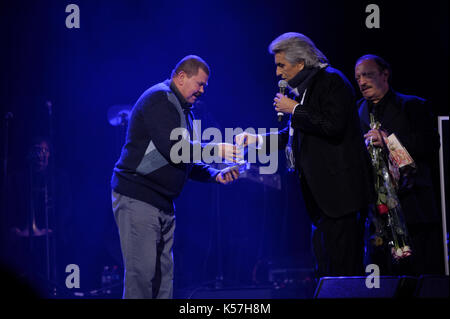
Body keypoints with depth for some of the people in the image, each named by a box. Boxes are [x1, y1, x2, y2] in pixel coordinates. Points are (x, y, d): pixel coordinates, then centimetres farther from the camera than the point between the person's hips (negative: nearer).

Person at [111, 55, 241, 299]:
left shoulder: (183, 109, 20)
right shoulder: (159, 99, -11)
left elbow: (184, 161, 23)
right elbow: (173, 148, -22)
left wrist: (215, 175, 8)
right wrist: (216, 150, -16)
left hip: (163, 202, 10)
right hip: (137, 197, -10)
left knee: (163, 272, 9)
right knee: (142, 270, -11)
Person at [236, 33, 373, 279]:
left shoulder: (331, 81, -9)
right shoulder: (304, 87, 18)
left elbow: (333, 126, -22)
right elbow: (295, 134, 24)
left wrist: (294, 110, -13)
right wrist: (256, 139, 16)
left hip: (339, 187, -10)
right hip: (320, 191, 10)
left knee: (342, 264, -10)